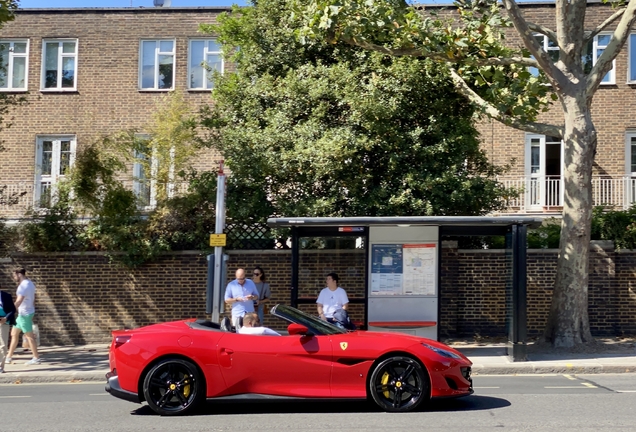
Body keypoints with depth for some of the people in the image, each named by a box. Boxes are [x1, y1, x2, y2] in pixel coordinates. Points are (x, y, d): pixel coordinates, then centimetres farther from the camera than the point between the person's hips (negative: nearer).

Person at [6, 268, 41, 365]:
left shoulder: (23, 286, -20)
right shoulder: (29, 283, 10)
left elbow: (18, 301, -30)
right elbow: (33, 299, 16)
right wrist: (32, 312, 22)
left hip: (24, 314, -10)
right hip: (24, 313, 10)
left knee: (29, 336, -3)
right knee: (14, 334, 15)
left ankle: (36, 358, 4)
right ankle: (9, 357, 21)